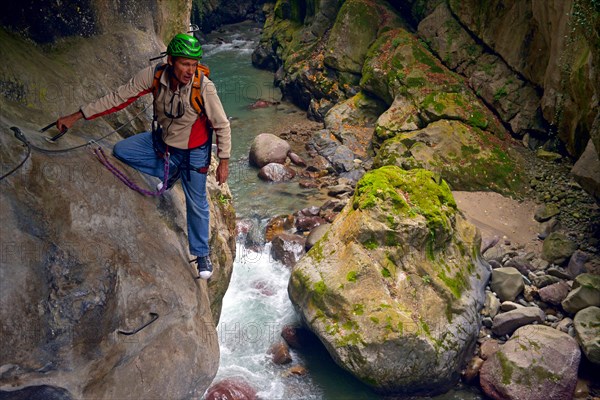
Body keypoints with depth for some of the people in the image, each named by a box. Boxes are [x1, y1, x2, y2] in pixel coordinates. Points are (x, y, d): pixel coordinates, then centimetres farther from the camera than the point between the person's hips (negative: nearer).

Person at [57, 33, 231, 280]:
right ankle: (169, 173, 11)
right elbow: (118, 98, -14)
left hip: (193, 152, -4)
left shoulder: (204, 87, -32)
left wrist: (223, 162, -16)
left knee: (197, 204, 6)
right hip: (162, 140, 4)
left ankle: (202, 254, 29)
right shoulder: (153, 76, -23)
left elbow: (222, 126, -20)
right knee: (120, 151, -6)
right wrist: (77, 116, -13)